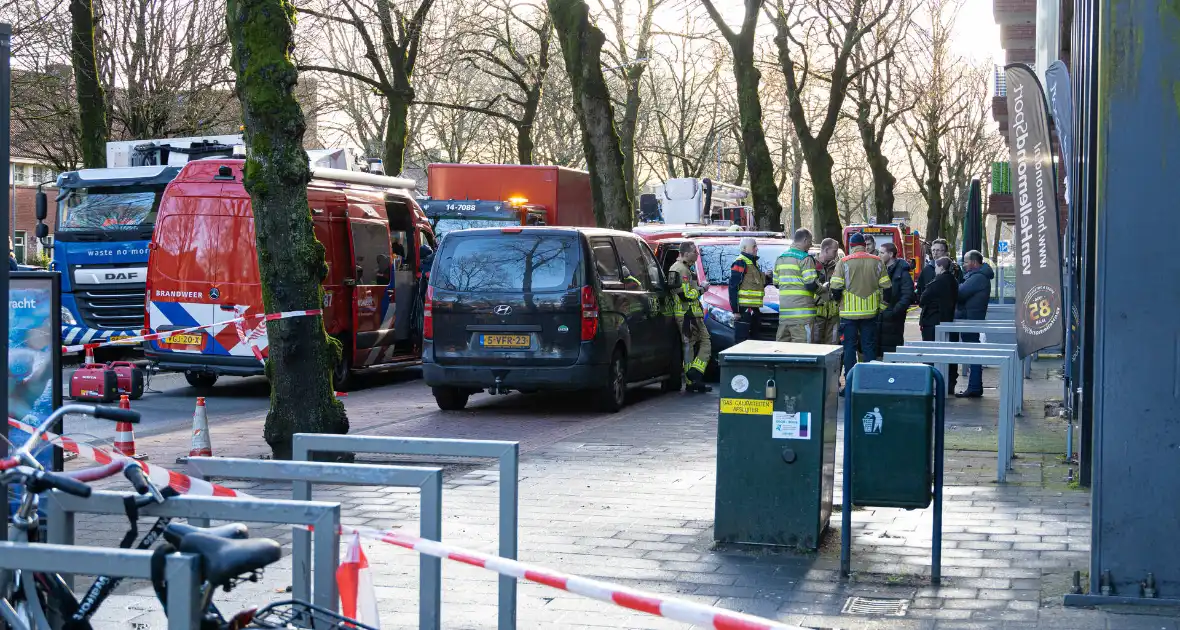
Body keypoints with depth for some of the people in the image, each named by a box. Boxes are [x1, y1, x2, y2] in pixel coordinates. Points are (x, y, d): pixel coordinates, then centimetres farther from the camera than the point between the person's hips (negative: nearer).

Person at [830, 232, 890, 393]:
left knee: (849, 347, 3)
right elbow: (886, 287, 2)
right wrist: (882, 308, 12)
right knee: (869, 347, 9)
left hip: (849, 312, -2)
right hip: (870, 312, 2)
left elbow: (836, 287, -9)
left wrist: (839, 301, 11)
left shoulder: (844, 262, -6)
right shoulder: (877, 262, 3)